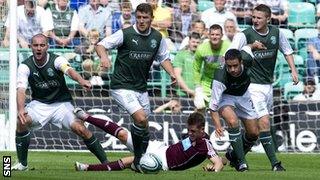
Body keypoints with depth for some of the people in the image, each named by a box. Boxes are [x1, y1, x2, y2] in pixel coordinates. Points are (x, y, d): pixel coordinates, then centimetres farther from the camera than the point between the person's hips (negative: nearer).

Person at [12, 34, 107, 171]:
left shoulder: (56, 60, -15)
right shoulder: (25, 66, -11)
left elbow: (69, 70, -36)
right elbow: (21, 89, -23)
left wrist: (81, 80, -60)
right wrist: (20, 109, -43)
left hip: (61, 103, -1)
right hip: (39, 104, 1)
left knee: (80, 129, -21)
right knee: (21, 122, -26)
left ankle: (105, 162, -6)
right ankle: (22, 164, -10)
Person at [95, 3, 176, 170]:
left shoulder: (157, 37, 3)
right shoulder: (125, 34, -13)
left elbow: (163, 57, 16)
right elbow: (100, 45, -11)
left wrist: (172, 74, -1)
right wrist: (104, 57, -32)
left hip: (141, 87, 6)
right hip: (122, 86, -6)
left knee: (144, 127, 10)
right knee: (141, 119, -21)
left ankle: (141, 160, 27)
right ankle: (138, 158, -4)